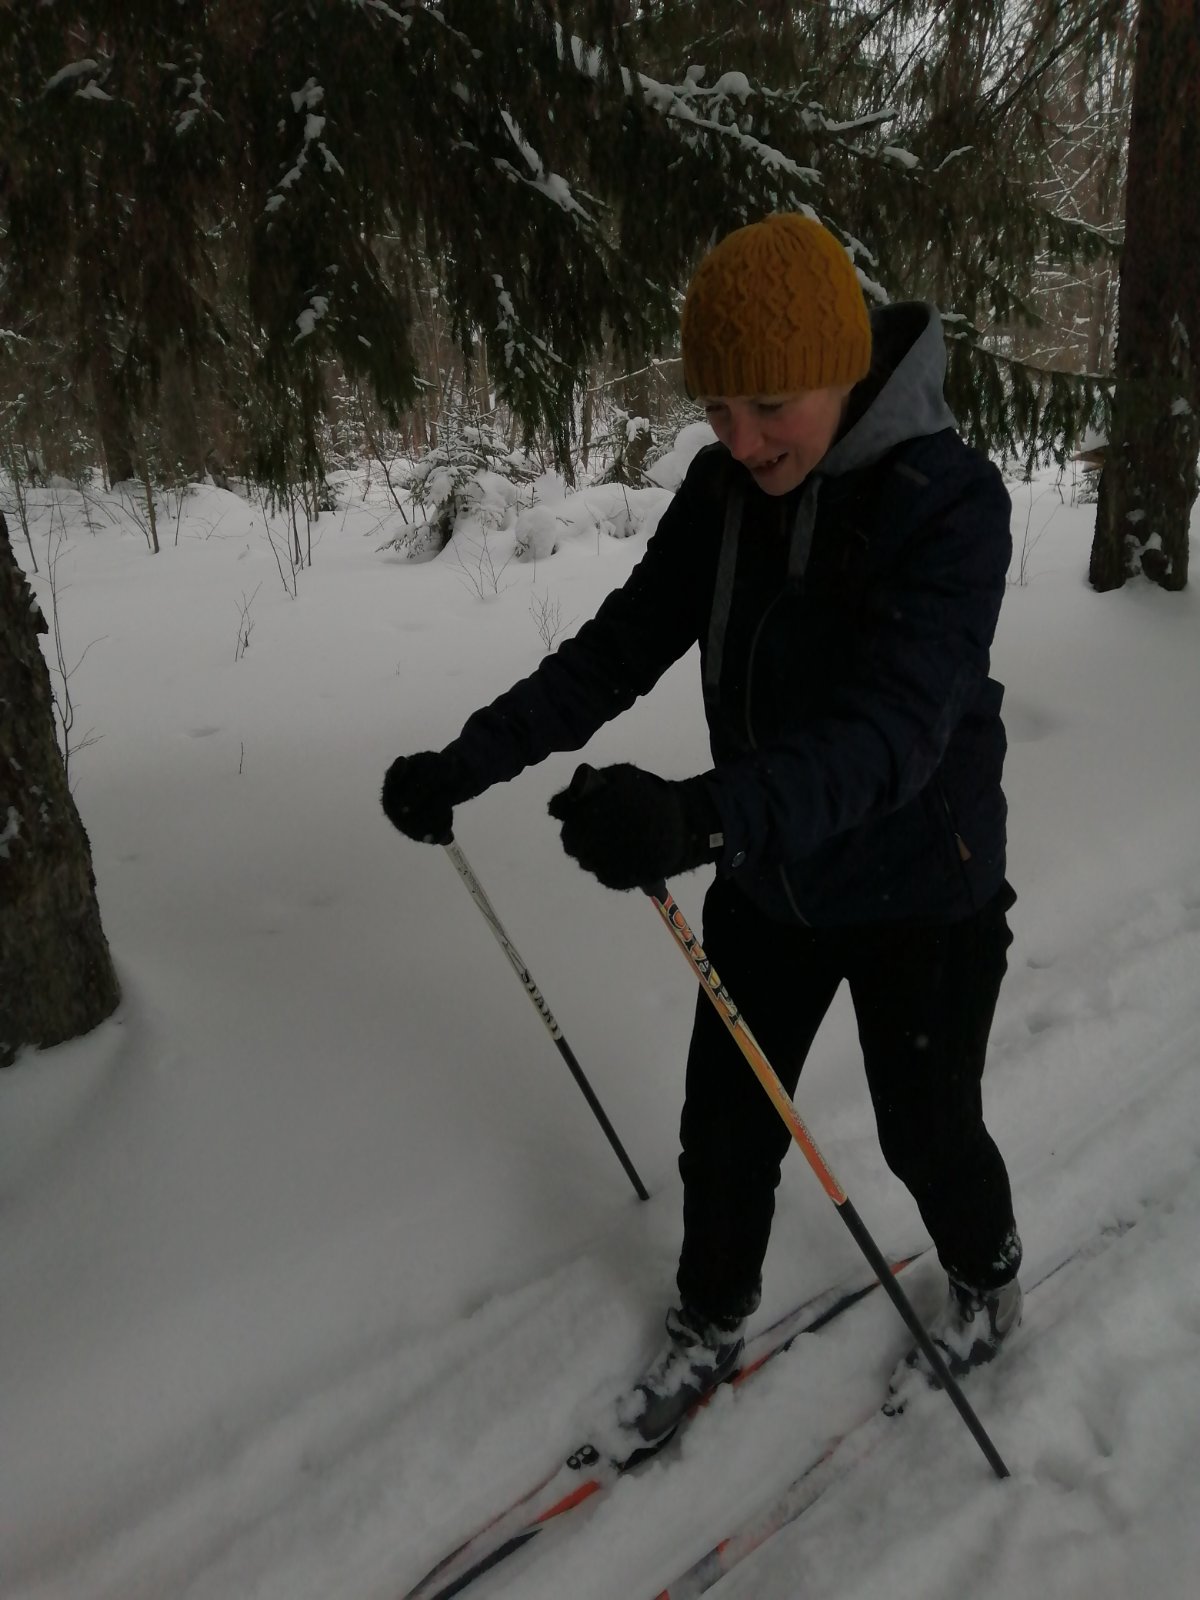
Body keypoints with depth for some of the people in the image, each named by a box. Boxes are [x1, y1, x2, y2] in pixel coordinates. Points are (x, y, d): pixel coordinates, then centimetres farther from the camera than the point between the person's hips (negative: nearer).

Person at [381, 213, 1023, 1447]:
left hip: (919, 892, -4)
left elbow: (896, 726, -38)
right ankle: (711, 1319, 41)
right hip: (768, 877, 5)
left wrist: (706, 816, -55)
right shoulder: (726, 490, -7)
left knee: (926, 1126, 16)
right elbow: (622, 645, -4)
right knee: (725, 1121, 14)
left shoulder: (949, 498, -25)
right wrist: (466, 763, -13)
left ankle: (987, 1278, 50)